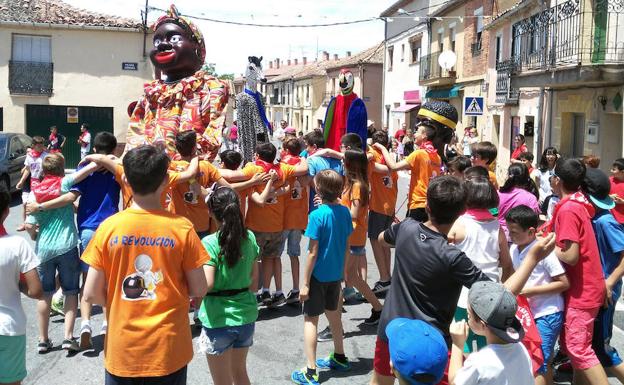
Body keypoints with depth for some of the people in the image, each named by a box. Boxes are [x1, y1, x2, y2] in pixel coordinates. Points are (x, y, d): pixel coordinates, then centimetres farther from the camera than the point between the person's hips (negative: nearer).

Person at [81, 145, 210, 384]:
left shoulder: (109, 228, -9)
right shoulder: (182, 228, -12)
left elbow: (91, 295, -7)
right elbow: (199, 291, -7)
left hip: (121, 349, 1)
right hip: (169, 349, -1)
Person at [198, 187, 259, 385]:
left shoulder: (210, 243, -17)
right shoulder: (249, 237, -1)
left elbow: (207, 285, -23)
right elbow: (254, 279, 7)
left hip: (218, 319, -5)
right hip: (246, 314, 5)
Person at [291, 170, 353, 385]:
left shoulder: (317, 215, -19)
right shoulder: (344, 212, -2)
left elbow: (313, 252, -18)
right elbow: (346, 246, 6)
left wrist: (304, 283, -13)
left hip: (318, 275, -6)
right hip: (336, 273, 6)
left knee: (310, 320, 2)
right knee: (333, 313, 22)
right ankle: (339, 357, 37)